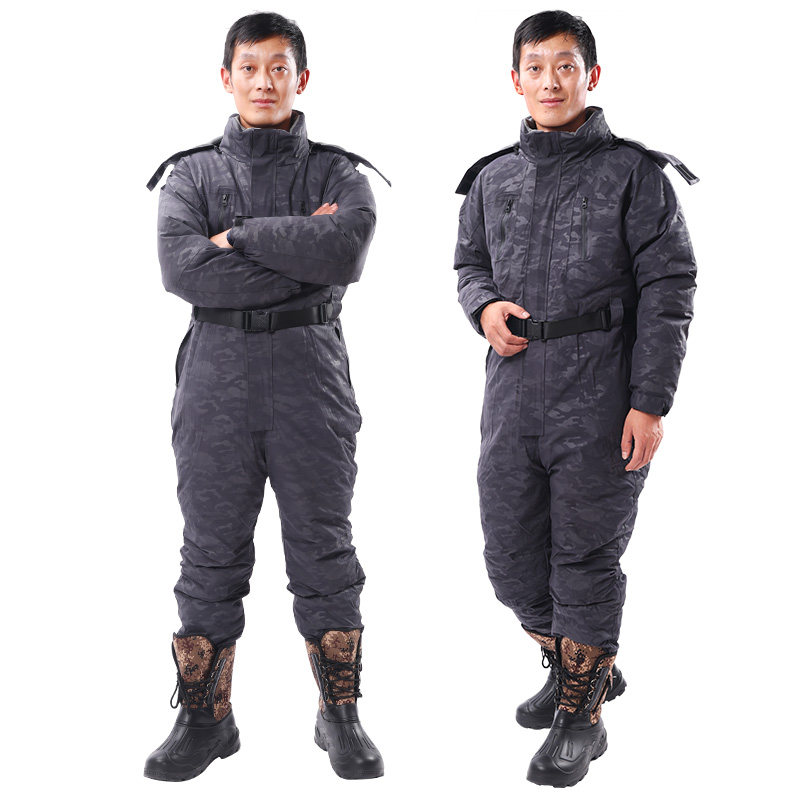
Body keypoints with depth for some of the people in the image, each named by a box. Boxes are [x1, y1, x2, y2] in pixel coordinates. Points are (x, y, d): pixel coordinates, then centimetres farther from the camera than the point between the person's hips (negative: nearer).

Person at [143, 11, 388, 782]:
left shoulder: (339, 173, 6)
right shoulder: (190, 174, 8)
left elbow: (345, 254, -15)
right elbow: (182, 269, -11)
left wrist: (240, 236, -11)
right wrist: (299, 253, -11)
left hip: (311, 375, 0)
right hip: (216, 375, 1)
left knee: (323, 548, 4)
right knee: (211, 551, 5)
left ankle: (341, 717, 17)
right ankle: (204, 719, 18)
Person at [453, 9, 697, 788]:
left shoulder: (634, 174, -3)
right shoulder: (492, 178, 10)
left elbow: (668, 287, -5)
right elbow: (470, 264, 22)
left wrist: (651, 402, -11)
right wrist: (484, 306, -2)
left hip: (600, 401, -5)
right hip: (512, 394, 5)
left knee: (586, 558, 3)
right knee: (511, 557, 11)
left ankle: (580, 715, 20)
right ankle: (581, 667, 36)